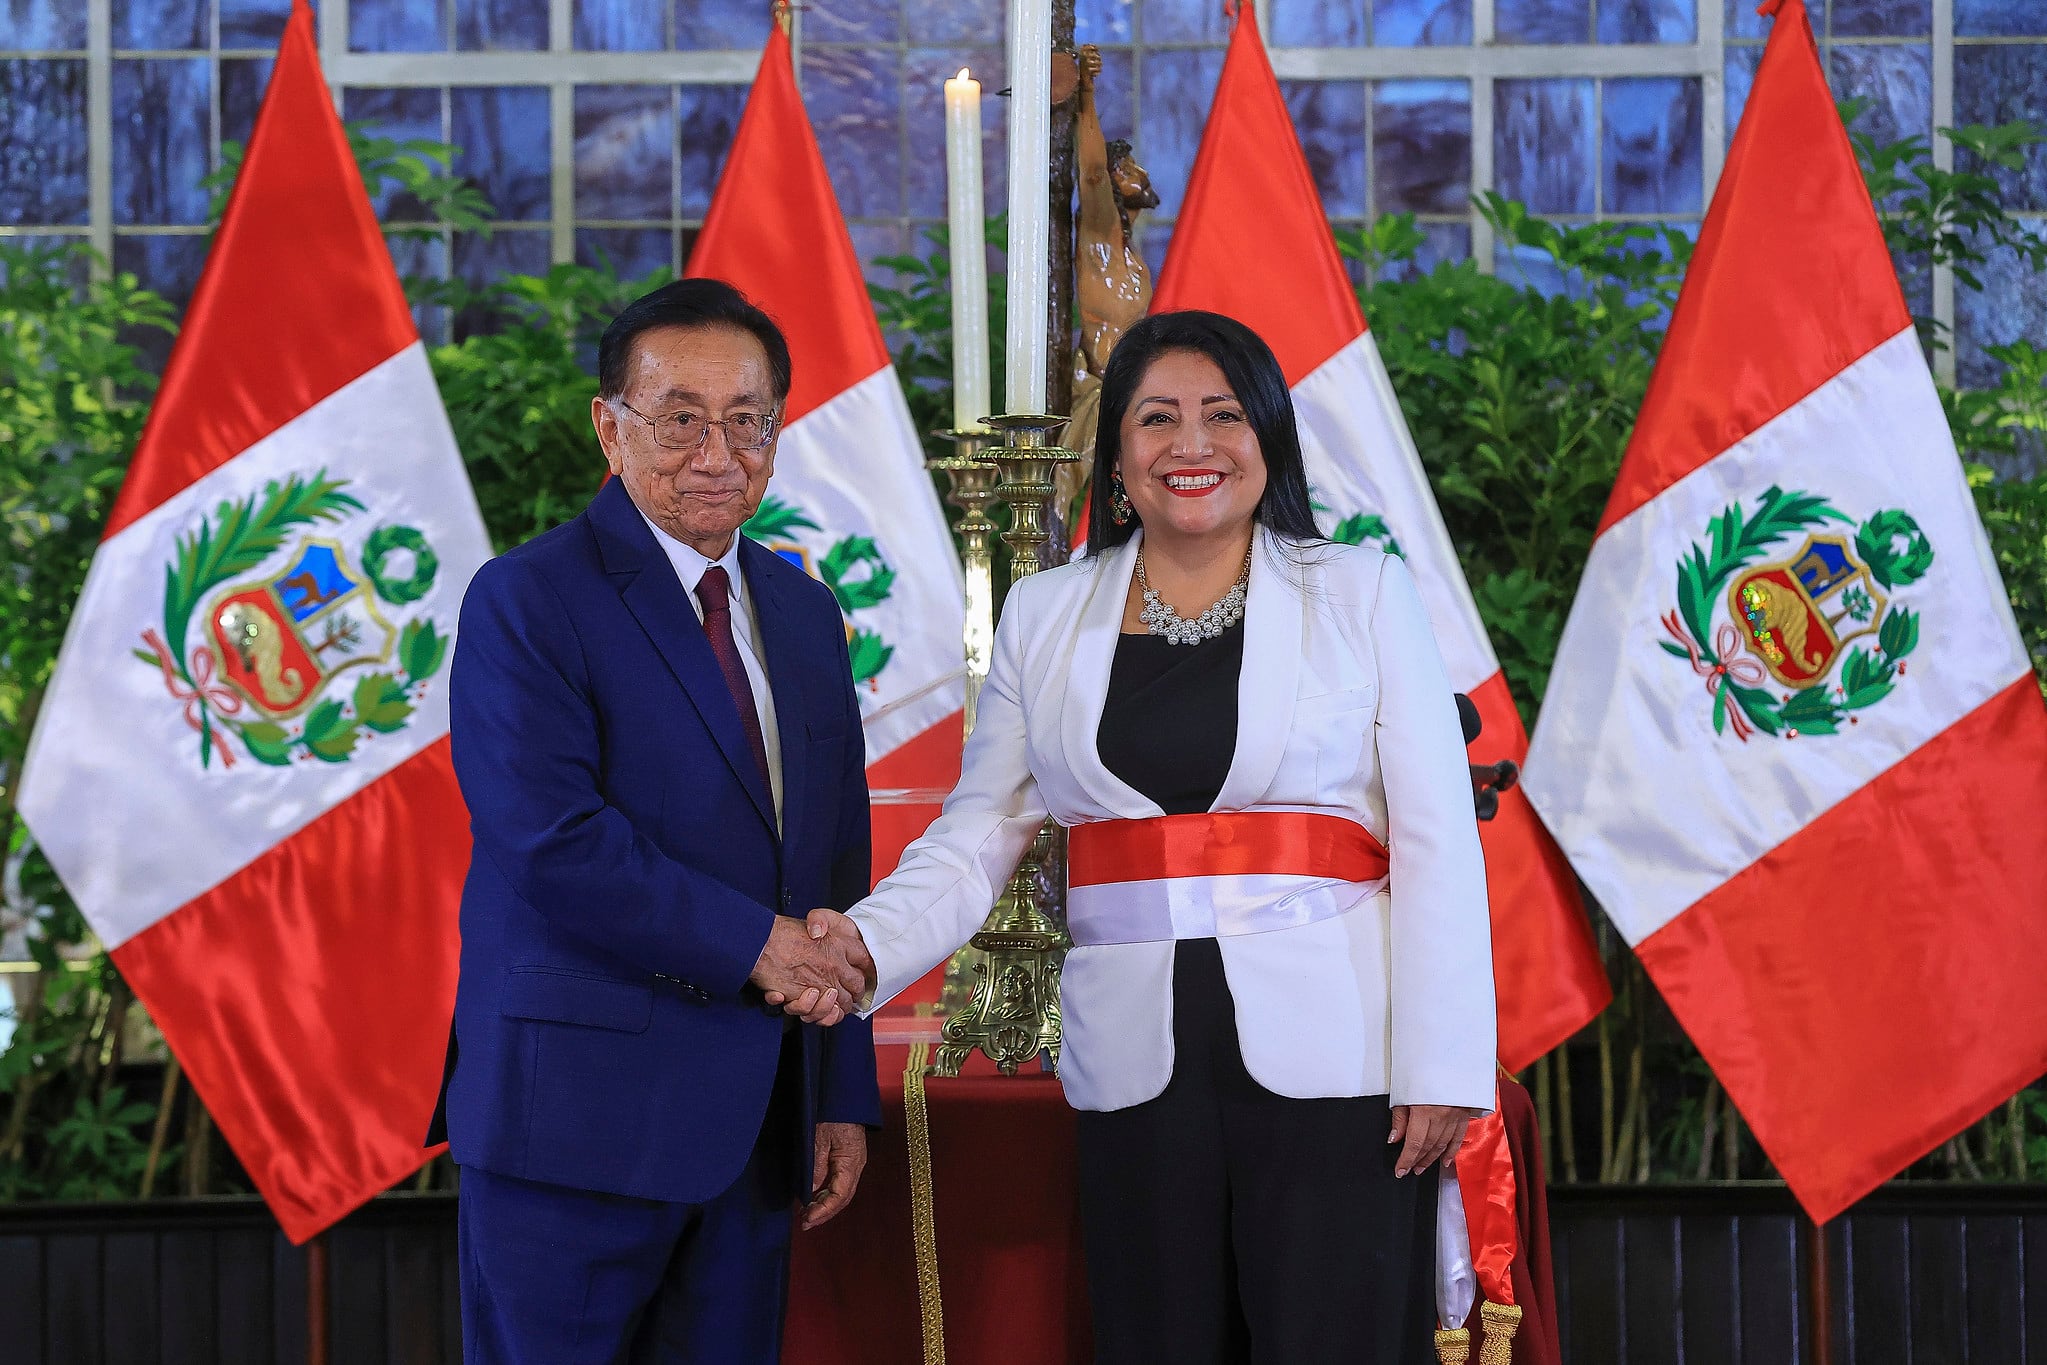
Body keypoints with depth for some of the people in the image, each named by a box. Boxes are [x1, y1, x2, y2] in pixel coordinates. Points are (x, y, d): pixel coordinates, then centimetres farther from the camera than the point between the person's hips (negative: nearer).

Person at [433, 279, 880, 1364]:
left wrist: (844, 1096, 14)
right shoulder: (526, 602, -7)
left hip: (755, 1122, 6)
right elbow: (553, 842, -19)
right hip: (579, 1118, -6)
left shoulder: (805, 614, 15)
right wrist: (753, 943, -16)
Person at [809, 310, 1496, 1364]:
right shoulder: (1045, 616, 12)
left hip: (1330, 1061, -2)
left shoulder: (1361, 592, 5)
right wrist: (870, 941, -9)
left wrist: (1441, 1067, -6)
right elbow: (979, 832, 10)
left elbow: (1436, 841, 1)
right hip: (1140, 1067, 2)